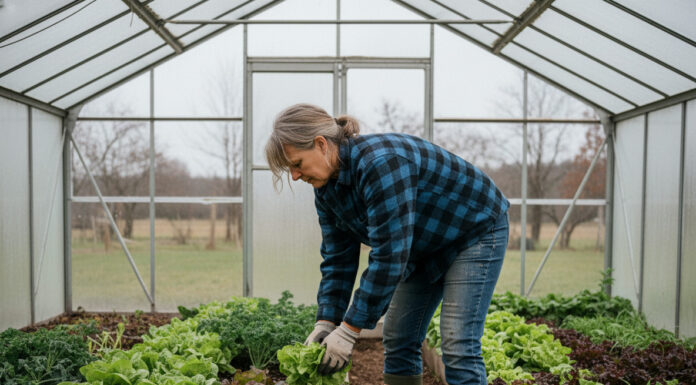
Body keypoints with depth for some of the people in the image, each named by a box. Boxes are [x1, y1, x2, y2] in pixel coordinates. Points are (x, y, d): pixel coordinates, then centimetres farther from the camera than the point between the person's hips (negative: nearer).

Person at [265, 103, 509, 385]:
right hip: (426, 246, 9)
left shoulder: (381, 163, -35)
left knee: (458, 348, -15)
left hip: (475, 231, -8)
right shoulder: (327, 187, -7)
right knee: (397, 340, 6)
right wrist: (325, 322, -10)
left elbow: (388, 256, -35)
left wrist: (349, 330, -30)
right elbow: (338, 258, -2)